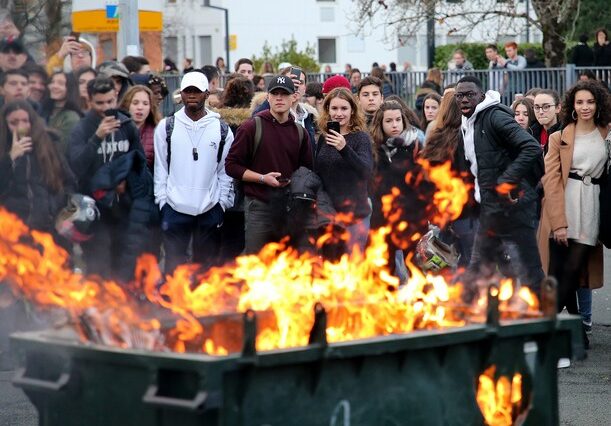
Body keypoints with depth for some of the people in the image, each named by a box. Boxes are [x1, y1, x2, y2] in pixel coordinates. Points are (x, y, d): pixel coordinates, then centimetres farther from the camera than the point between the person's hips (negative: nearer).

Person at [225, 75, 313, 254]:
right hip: (259, 205, -4)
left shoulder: (300, 132, 11)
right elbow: (231, 165, -5)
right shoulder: (251, 127, -3)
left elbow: (307, 169, 18)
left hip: (290, 206, 5)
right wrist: (262, 178, -15)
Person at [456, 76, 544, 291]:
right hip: (490, 208, 10)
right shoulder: (467, 126, 16)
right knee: (477, 270, 15)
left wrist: (507, 181, -22)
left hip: (511, 204, -10)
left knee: (527, 270, -7)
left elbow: (532, 148, -22)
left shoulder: (495, 117, -12)